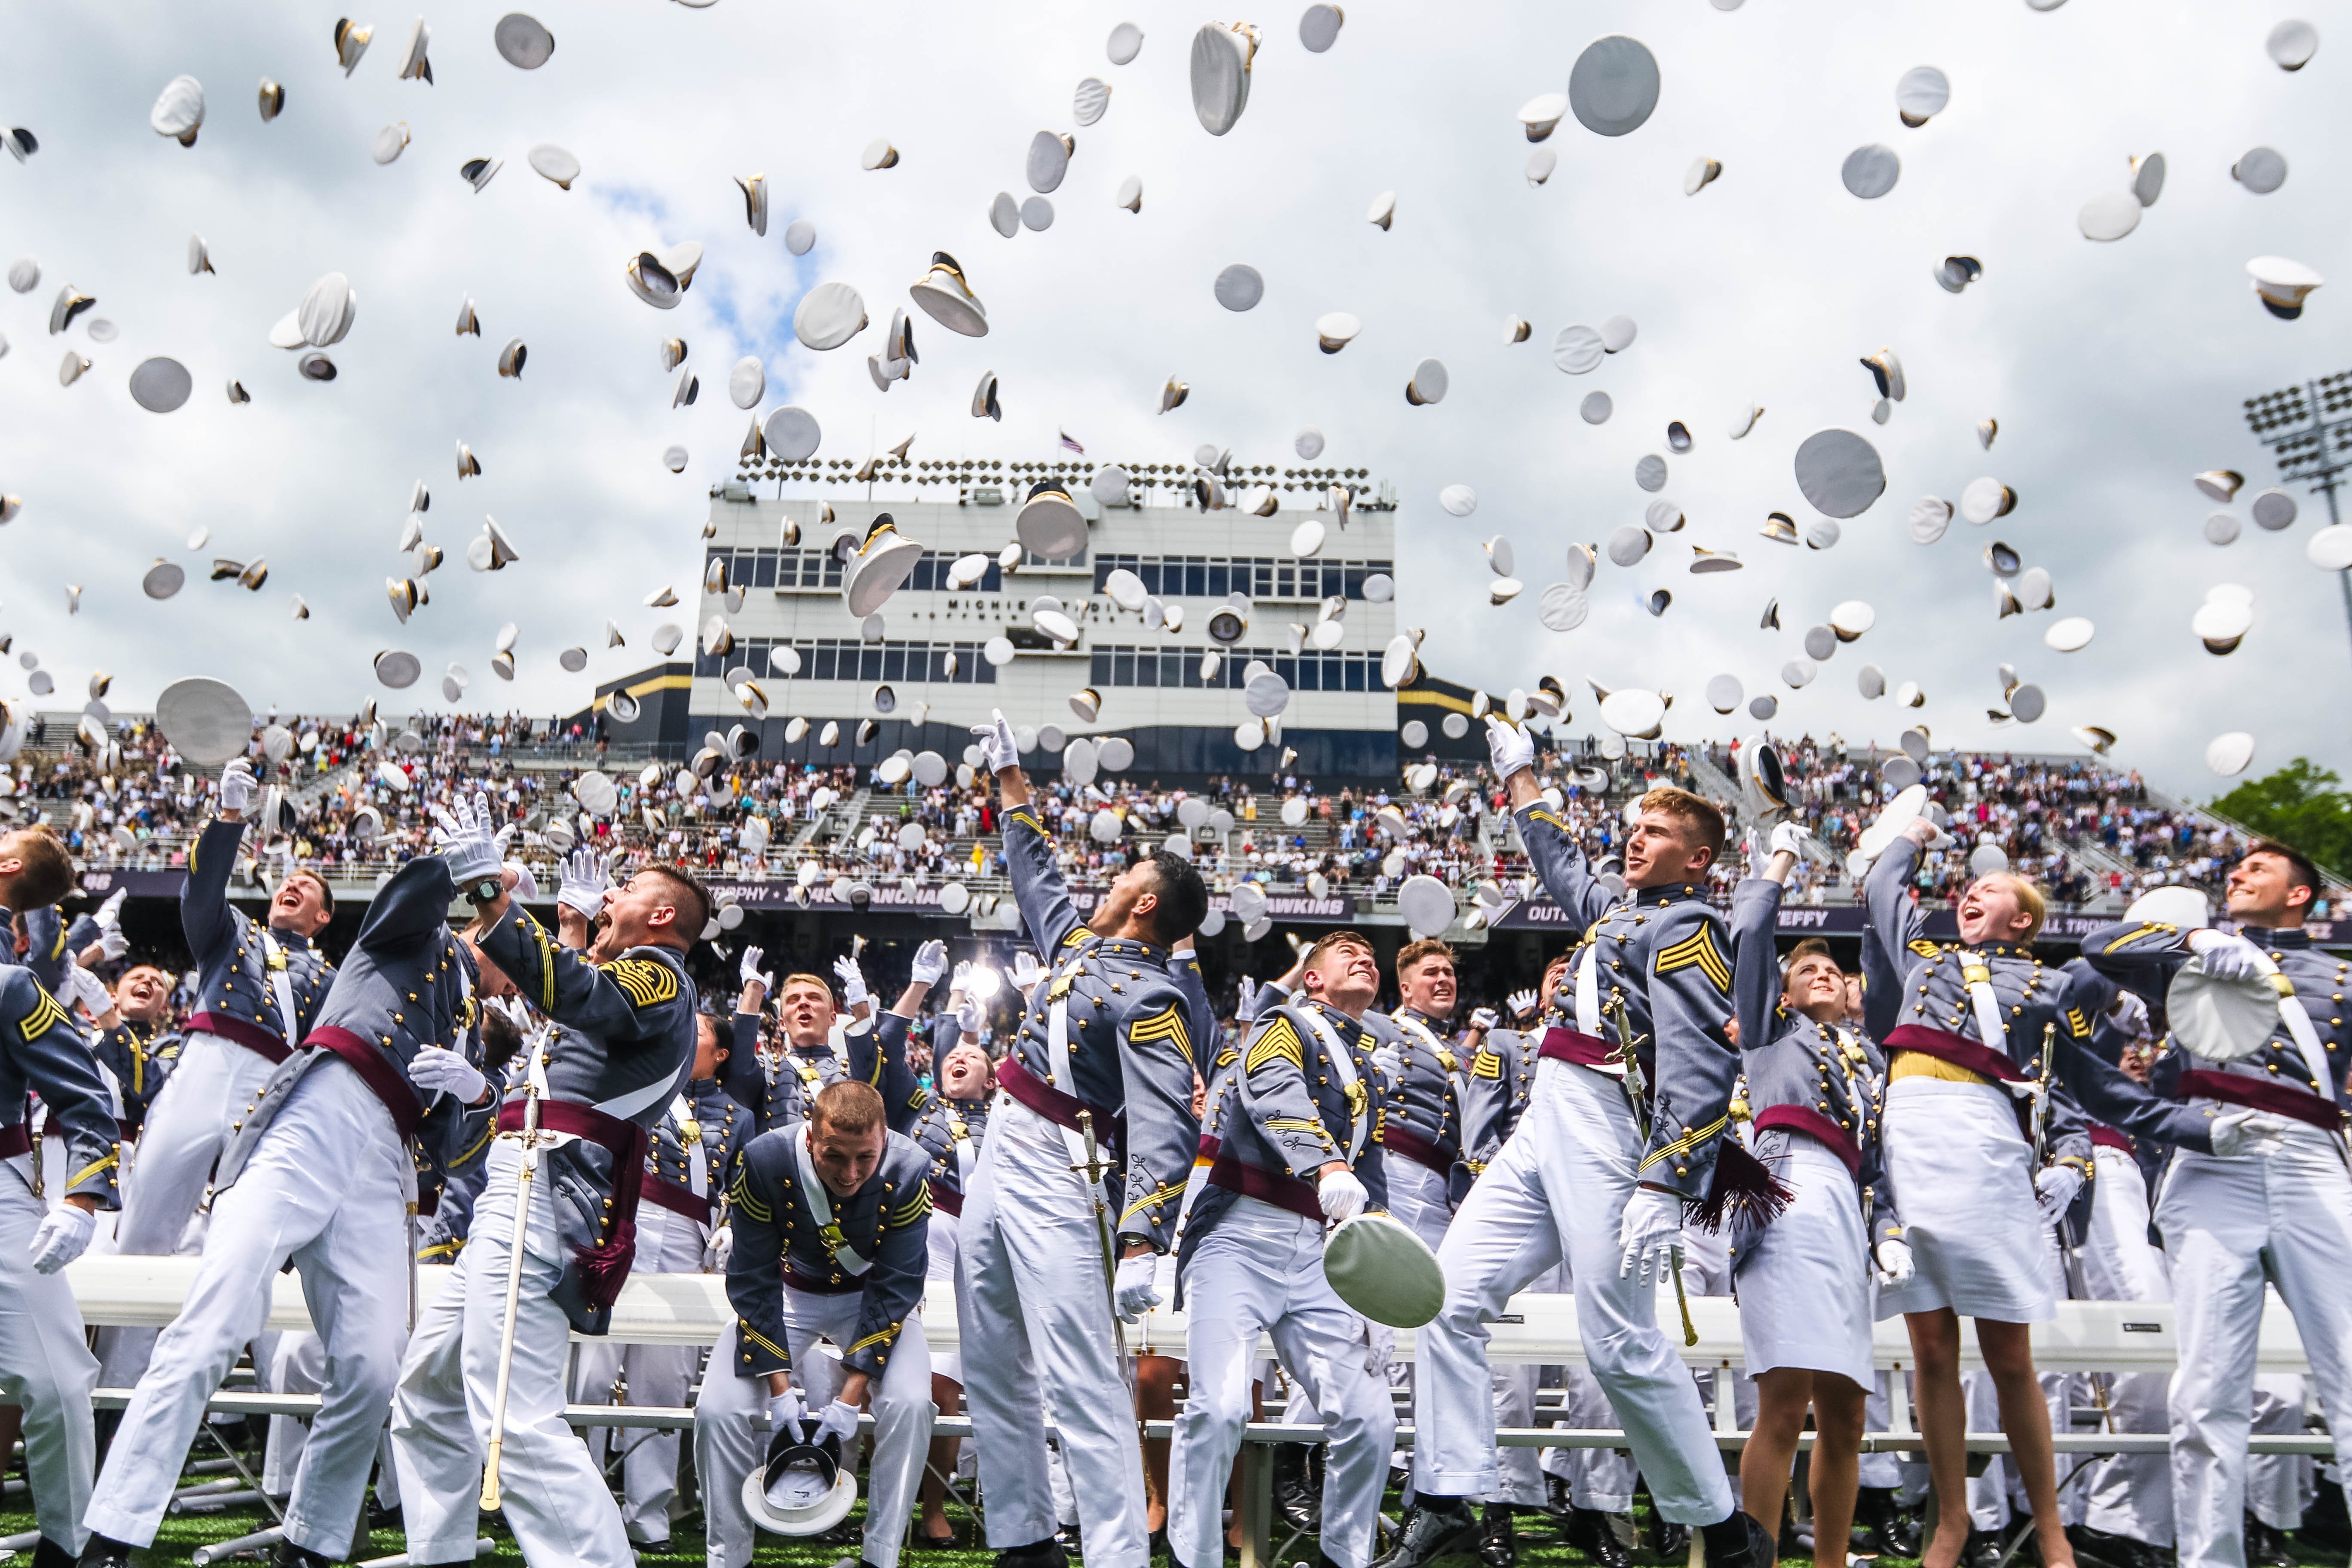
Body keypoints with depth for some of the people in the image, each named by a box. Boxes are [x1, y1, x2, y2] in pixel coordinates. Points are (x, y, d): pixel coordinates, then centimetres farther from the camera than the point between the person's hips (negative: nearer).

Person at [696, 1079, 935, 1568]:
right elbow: (753, 1281, -18)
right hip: (787, 1290, 1)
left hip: (871, 1294, 0)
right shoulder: (765, 1161, -28)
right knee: (716, 1408, -18)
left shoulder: (908, 1171, -28)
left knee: (910, 1403, -25)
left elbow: (894, 1288, -20)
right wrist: (780, 1389, -21)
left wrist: (850, 1397, -24)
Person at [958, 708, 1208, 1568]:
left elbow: (1165, 1131, -23)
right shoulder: (1079, 943, 12)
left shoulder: (1153, 999, -14)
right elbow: (1036, 872, 31)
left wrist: (1141, 1245, -35)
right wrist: (1012, 780, 36)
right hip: (998, 1164, 9)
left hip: (1059, 1180, -9)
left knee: (1079, 1379, -15)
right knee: (993, 1370, 13)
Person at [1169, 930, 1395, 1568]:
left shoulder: (1368, 1071, 26)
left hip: (1318, 1252, 6)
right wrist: (1327, 1165, -35)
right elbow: (1278, 1095, -17)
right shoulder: (1285, 1025, 6)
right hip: (1242, 1233, -6)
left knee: (1369, 1418, -5)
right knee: (1220, 1407, -22)